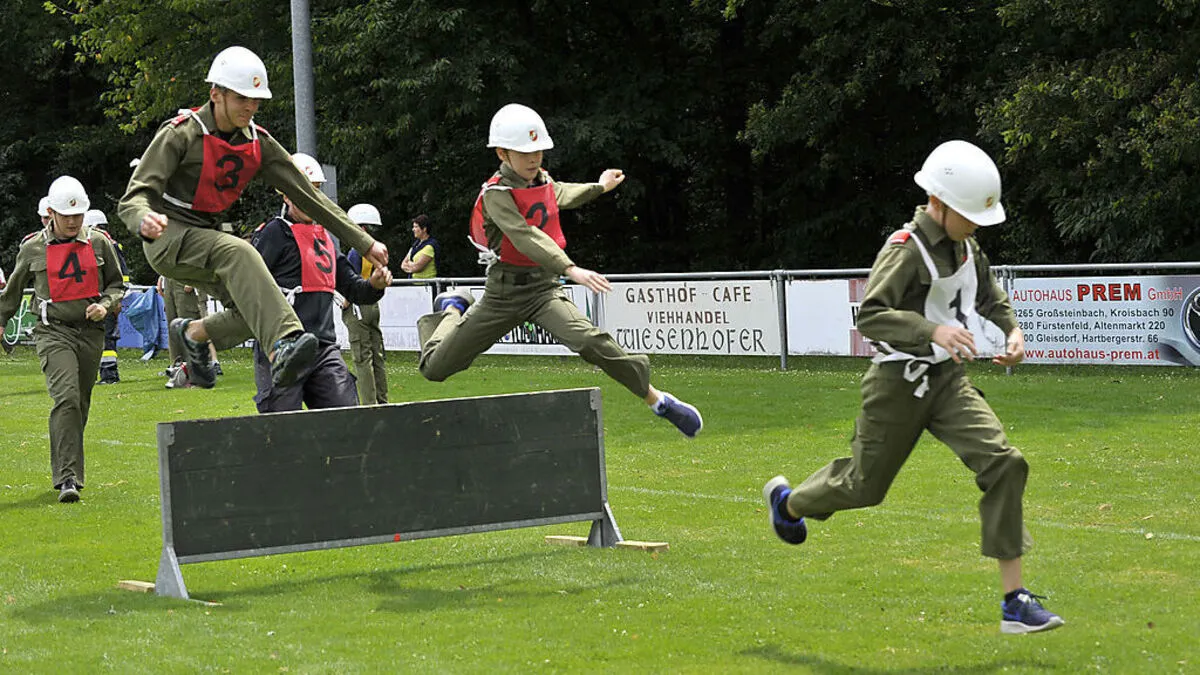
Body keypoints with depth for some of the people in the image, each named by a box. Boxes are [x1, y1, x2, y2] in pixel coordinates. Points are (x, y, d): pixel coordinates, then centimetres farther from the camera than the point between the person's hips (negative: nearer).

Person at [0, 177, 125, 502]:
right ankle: (68, 478, -25)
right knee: (66, 398, -20)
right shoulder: (33, 248, 1)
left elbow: (116, 284, 16)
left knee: (80, 405, 9)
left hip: (91, 332, 3)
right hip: (54, 332, -3)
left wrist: (105, 305, -3)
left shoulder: (99, 243, 5)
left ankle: (65, 467, 27)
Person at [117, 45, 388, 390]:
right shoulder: (181, 133, -15)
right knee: (238, 252, -34)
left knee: (254, 309, -11)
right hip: (167, 237, -7)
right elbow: (133, 197, -21)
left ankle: (194, 332, 20)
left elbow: (308, 195, 5)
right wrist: (144, 220, -47)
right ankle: (282, 349, -49)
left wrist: (365, 243, 2)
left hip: (205, 237, 7)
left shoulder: (259, 143, 2)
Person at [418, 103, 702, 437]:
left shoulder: (542, 180, 5)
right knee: (435, 367, 4)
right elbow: (525, 236, -33)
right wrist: (571, 269, -45)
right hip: (503, 293, -3)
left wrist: (598, 187, 43)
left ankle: (658, 400, -22)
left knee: (589, 341, -28)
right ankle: (453, 309, 38)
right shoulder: (496, 194, -17)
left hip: (543, 287, 3)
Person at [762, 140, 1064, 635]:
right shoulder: (905, 250, -19)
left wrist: (1012, 329, 5)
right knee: (864, 484, 11)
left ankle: (1015, 601, -13)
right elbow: (870, 315, -29)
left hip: (948, 380, 6)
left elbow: (989, 295, 25)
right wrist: (933, 331, -40)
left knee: (1003, 463, -14)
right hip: (900, 384, -6)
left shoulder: (966, 248, 6)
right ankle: (787, 500, 47)